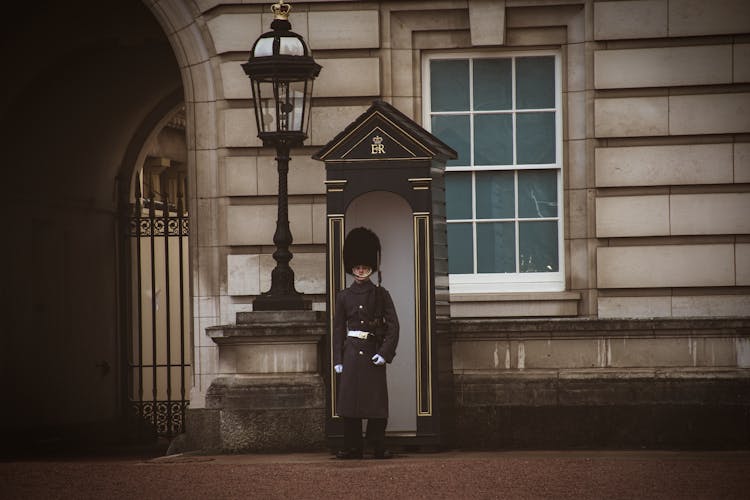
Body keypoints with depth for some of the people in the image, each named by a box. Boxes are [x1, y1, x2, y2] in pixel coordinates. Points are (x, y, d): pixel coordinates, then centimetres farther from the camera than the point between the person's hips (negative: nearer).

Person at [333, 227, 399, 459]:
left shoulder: (381, 295, 4)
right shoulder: (344, 296, 7)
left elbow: (393, 326, 1)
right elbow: (338, 329, 8)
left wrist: (385, 352, -10)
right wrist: (338, 360, 3)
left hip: (373, 353, -1)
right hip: (351, 352, 1)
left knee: (377, 401, -2)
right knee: (350, 399, 0)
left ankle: (378, 447, 4)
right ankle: (353, 447, 5)